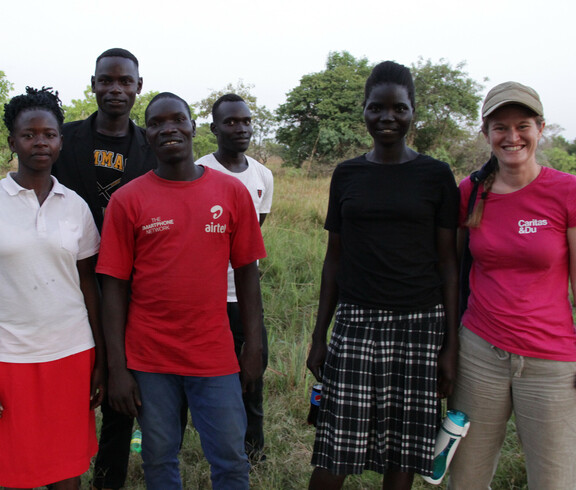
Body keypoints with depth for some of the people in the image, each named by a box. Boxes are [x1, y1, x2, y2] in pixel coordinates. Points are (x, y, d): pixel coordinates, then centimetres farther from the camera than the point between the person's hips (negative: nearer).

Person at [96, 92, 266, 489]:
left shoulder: (232, 192, 1)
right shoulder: (127, 200, -2)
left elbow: (247, 272, 4)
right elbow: (115, 287, -2)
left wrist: (254, 345, 1)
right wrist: (117, 368, -4)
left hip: (215, 354, 0)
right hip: (149, 358, 0)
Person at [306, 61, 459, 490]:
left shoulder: (436, 176, 2)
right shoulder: (346, 175, 8)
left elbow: (448, 262, 2)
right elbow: (334, 258, 10)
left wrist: (451, 344, -2)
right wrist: (319, 335, 8)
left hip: (420, 325, -1)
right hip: (356, 322, 1)